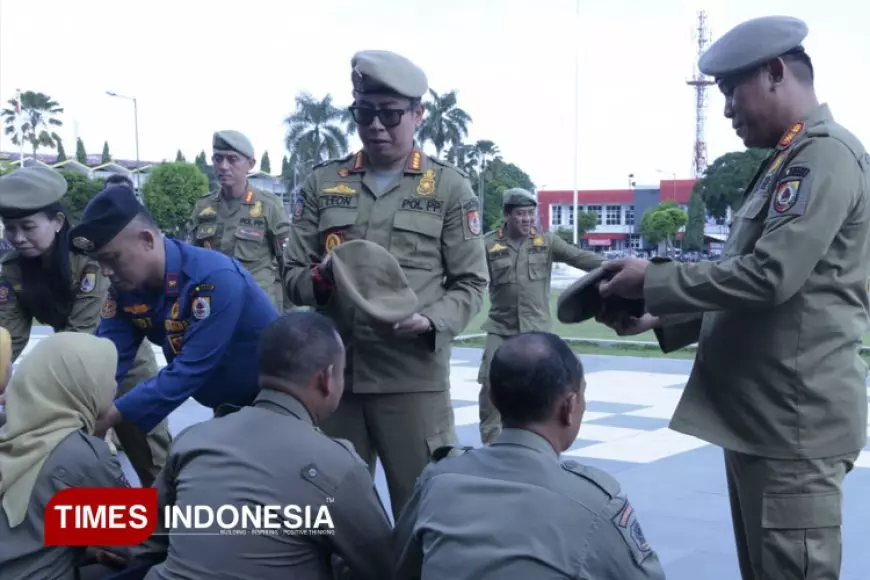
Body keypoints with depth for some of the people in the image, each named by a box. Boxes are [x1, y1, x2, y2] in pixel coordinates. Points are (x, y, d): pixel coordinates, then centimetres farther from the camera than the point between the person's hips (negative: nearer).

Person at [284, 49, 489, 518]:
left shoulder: (449, 187, 4)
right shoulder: (321, 183, 10)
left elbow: (470, 284, 2)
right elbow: (292, 275, 9)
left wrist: (430, 322, -16)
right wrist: (321, 279, -13)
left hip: (415, 377, -2)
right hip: (331, 374, 3)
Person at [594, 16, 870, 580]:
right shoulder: (788, 162, 18)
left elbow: (770, 276, -23)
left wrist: (652, 281, -13)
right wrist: (662, 317, 10)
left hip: (794, 418, -10)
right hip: (758, 413, 10)